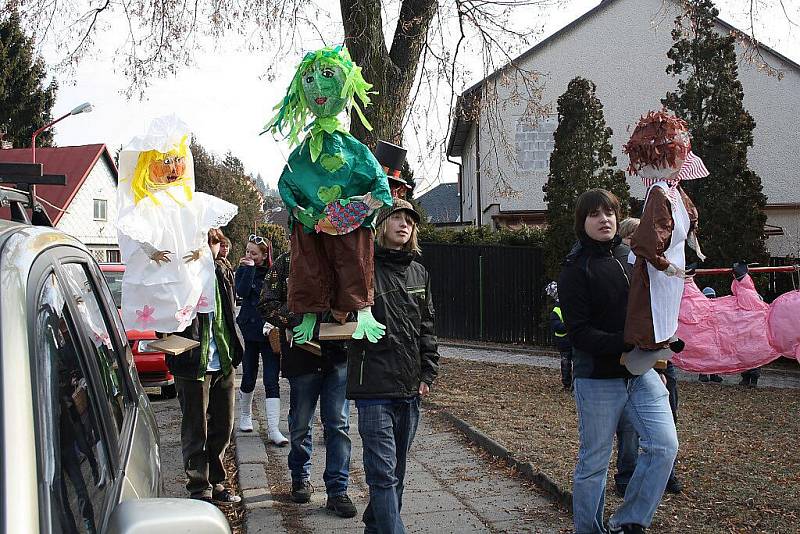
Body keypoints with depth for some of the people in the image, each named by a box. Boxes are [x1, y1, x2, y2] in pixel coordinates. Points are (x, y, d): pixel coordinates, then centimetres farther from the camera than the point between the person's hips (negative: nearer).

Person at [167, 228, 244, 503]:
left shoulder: (220, 275, 12)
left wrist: (233, 352, 14)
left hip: (222, 364, 7)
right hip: (193, 364, -7)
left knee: (222, 427, 14)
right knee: (196, 430, 3)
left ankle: (216, 483, 27)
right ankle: (199, 488, 14)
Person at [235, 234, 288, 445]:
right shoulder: (243, 270, 3)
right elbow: (241, 292, -15)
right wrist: (249, 269, -15)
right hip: (249, 331, 1)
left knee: (271, 381, -5)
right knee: (249, 378, 12)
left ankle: (273, 429, -6)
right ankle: (245, 416, 36)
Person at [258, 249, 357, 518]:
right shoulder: (286, 263, -1)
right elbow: (267, 304, -4)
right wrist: (297, 319, -19)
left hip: (339, 355, 1)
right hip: (302, 356, -1)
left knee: (338, 424, 1)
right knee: (300, 424, 13)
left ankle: (337, 490, 10)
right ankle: (300, 478, 35)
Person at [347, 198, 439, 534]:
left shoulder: (419, 273, 12)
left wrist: (428, 374, 12)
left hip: (410, 391, 7)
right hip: (375, 389, -6)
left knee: (395, 473, 17)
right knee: (383, 474, -8)